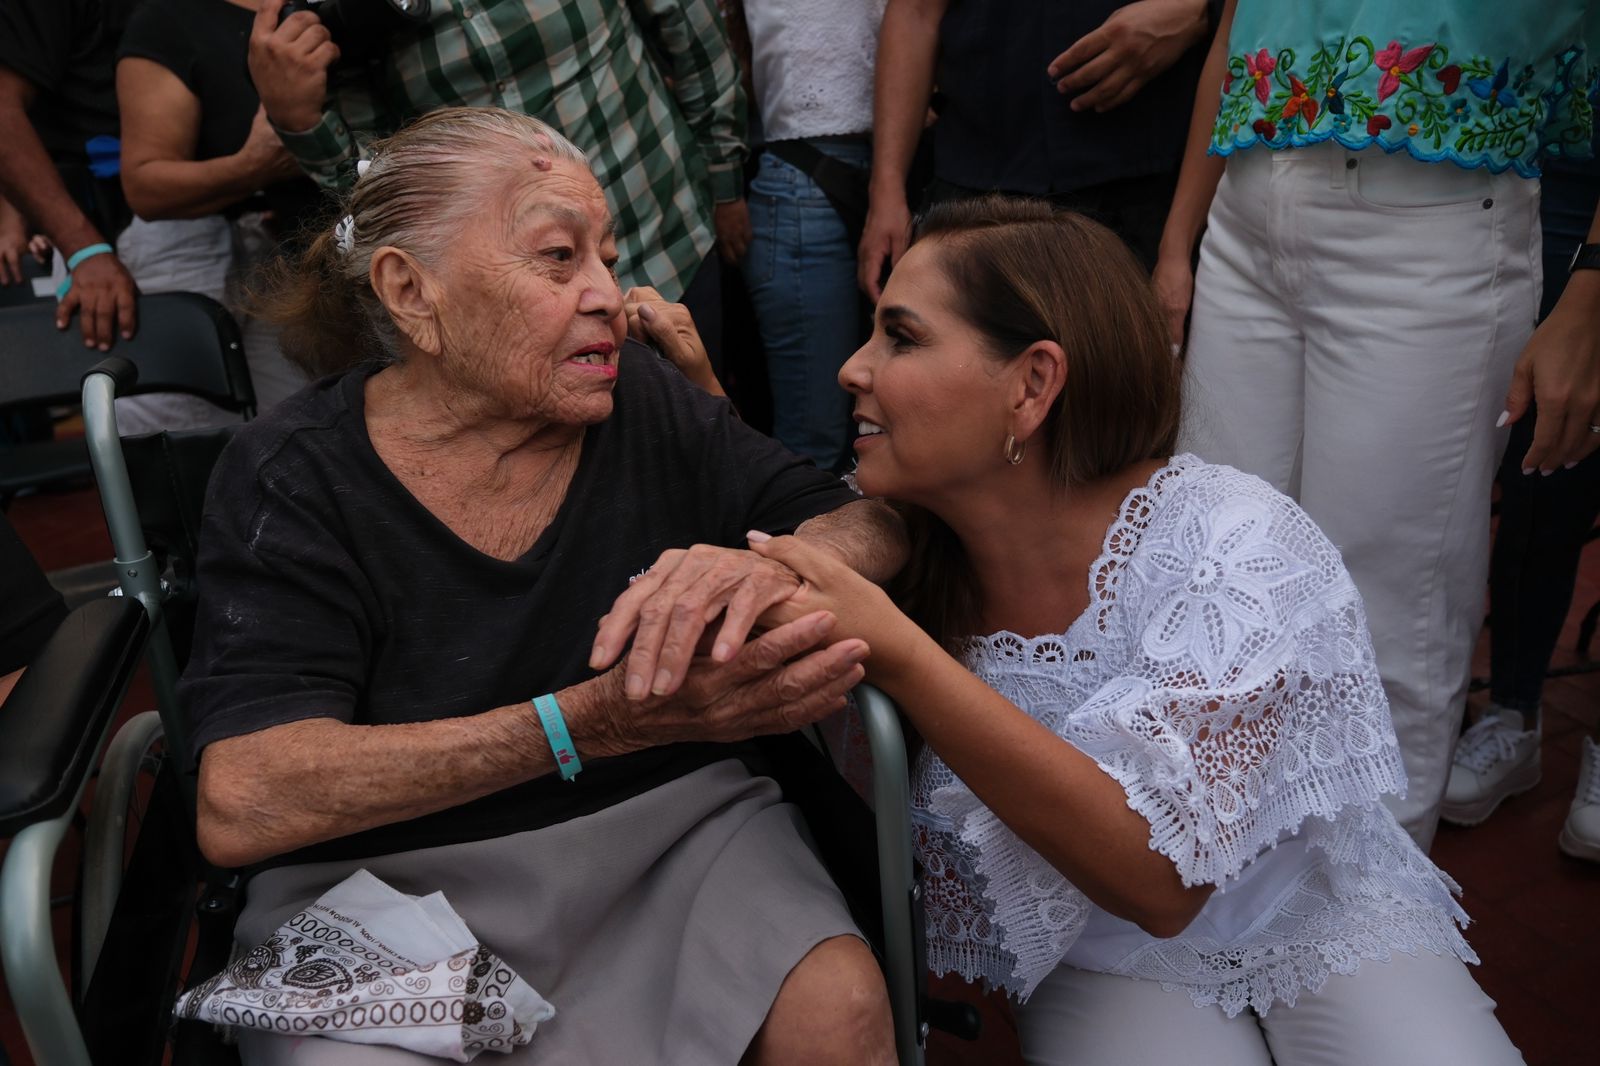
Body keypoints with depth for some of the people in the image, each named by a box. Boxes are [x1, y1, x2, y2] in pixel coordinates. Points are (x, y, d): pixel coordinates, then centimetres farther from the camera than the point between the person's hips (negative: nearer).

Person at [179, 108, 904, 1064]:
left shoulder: (647, 404, -1)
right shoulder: (294, 478, -9)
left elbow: (881, 526, -1)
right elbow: (242, 804, -21)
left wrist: (773, 569, -27)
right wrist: (600, 721, -31)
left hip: (670, 830, 2)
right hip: (396, 875, -1)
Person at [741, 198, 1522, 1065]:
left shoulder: (1236, 547, -25)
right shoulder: (905, 552, -14)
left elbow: (1158, 877, -32)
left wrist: (895, 654, -40)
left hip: (1323, 924, 0)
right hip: (1105, 963, 1)